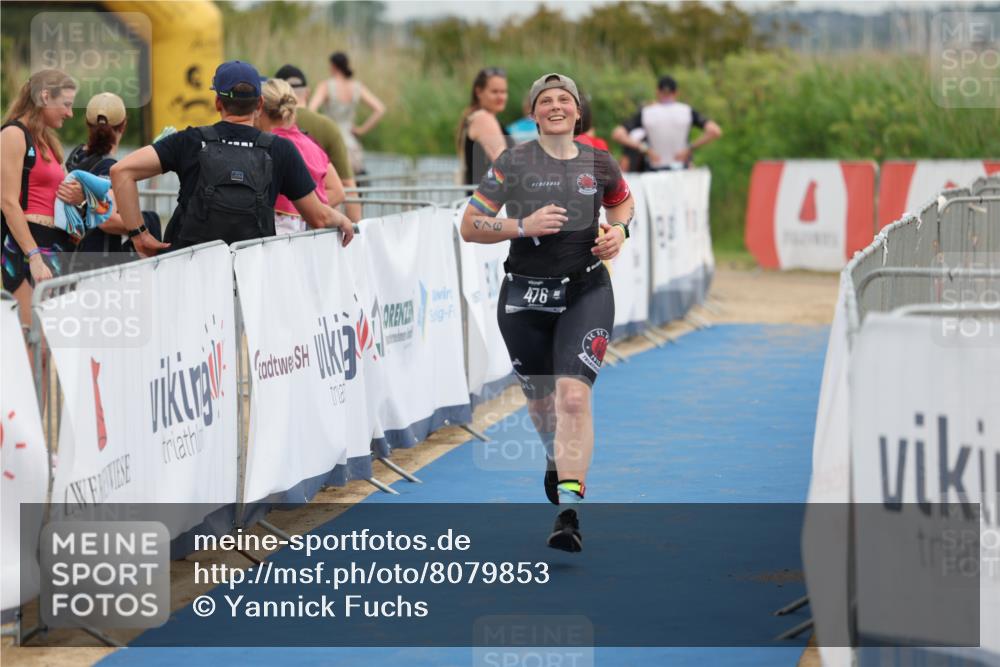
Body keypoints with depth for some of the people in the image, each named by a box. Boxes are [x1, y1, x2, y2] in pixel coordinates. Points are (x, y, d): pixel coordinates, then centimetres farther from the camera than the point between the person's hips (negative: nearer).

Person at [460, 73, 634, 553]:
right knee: (540, 399, 15)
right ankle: (557, 459, 51)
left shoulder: (599, 165, 2)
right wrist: (523, 225, -20)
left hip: (586, 293, -1)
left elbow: (623, 203, 23)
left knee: (573, 396, -18)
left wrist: (618, 230, 2)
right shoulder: (513, 163, -5)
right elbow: (469, 226, -6)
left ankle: (568, 514, -22)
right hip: (525, 297, 1)